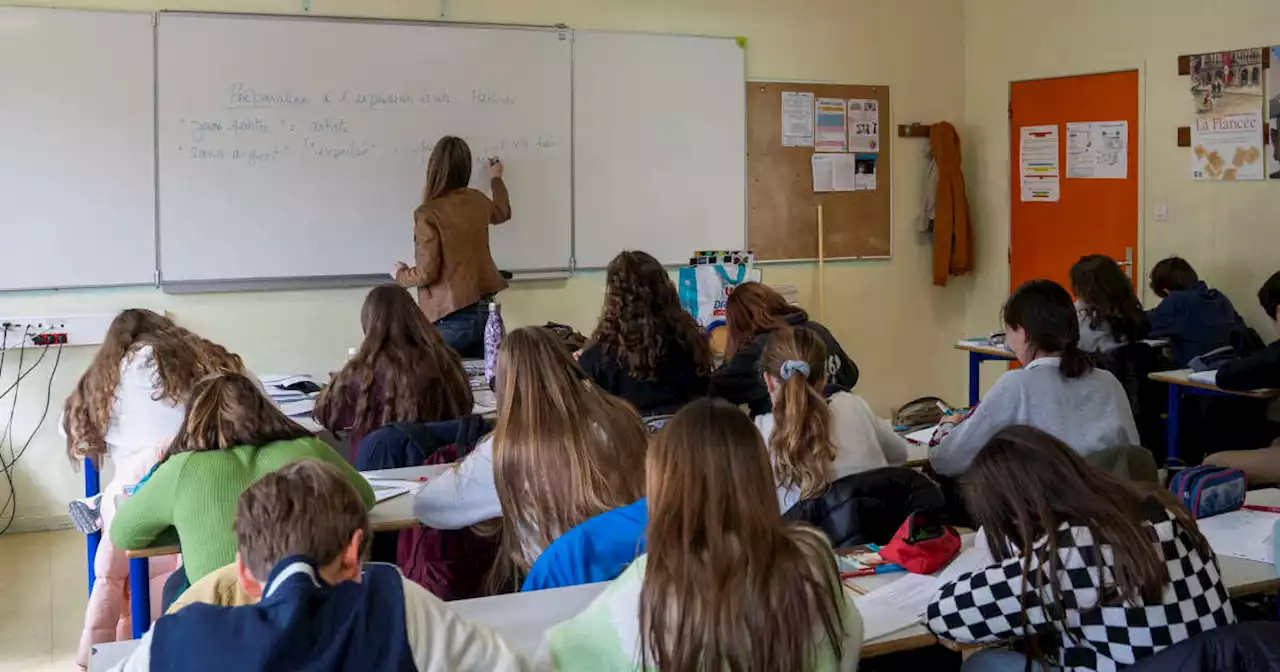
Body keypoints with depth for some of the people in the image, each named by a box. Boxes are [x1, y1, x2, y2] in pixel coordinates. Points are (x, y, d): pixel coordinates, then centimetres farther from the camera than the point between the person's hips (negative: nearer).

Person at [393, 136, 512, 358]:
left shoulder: (428, 214, -14)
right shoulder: (477, 201, 6)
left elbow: (426, 274, -14)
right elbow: (502, 212, 32)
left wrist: (400, 274, 8)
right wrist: (496, 178, 50)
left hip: (453, 318, -6)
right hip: (486, 310, 6)